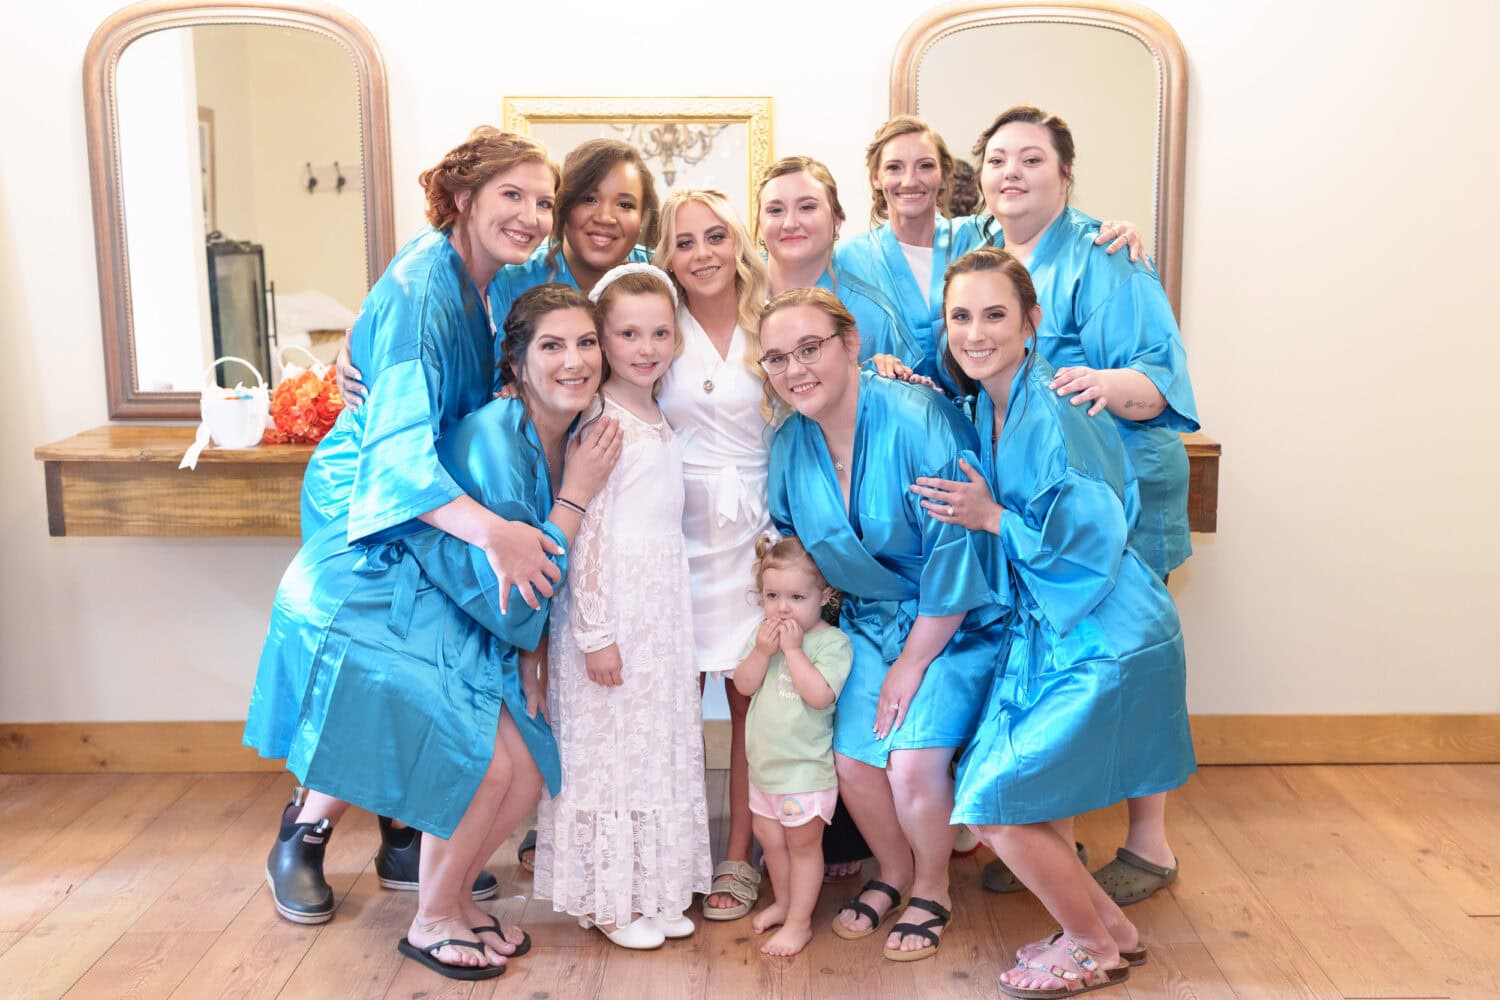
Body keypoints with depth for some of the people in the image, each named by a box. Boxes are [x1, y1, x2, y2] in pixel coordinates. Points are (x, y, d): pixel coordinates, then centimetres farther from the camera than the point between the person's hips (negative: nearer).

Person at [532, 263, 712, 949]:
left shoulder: (659, 420, 11)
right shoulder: (599, 424, -13)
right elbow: (584, 533, -16)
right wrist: (595, 631, -17)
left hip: (665, 603, 8)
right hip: (614, 603, -8)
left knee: (663, 742, 14)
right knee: (608, 744, 2)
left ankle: (653, 888, 26)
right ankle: (607, 899, 16)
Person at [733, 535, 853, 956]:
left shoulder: (832, 641, -18)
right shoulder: (763, 633, 1)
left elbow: (819, 694, -29)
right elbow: (744, 685, -2)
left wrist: (793, 649, -27)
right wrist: (762, 651, -18)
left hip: (805, 767, -7)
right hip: (764, 762, 7)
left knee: (803, 844, 6)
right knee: (769, 839, 21)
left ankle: (799, 922, 19)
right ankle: (783, 902, 42)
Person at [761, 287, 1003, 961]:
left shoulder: (918, 421, -25)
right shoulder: (789, 445, -5)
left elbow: (955, 555, -22)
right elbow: (790, 550, 12)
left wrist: (912, 664, -16)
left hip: (956, 621, -5)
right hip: (871, 620, 6)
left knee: (912, 760, -18)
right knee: (851, 758, -6)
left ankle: (932, 892, 12)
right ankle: (893, 873, 25)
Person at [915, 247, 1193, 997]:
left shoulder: (1052, 413, -21)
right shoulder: (987, 404, 5)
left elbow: (1091, 540, -21)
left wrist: (989, 518, -14)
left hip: (1103, 644, -9)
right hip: (1046, 631, 9)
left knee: (998, 803, -7)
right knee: (1007, 802, 9)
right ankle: (1110, 927, 29)